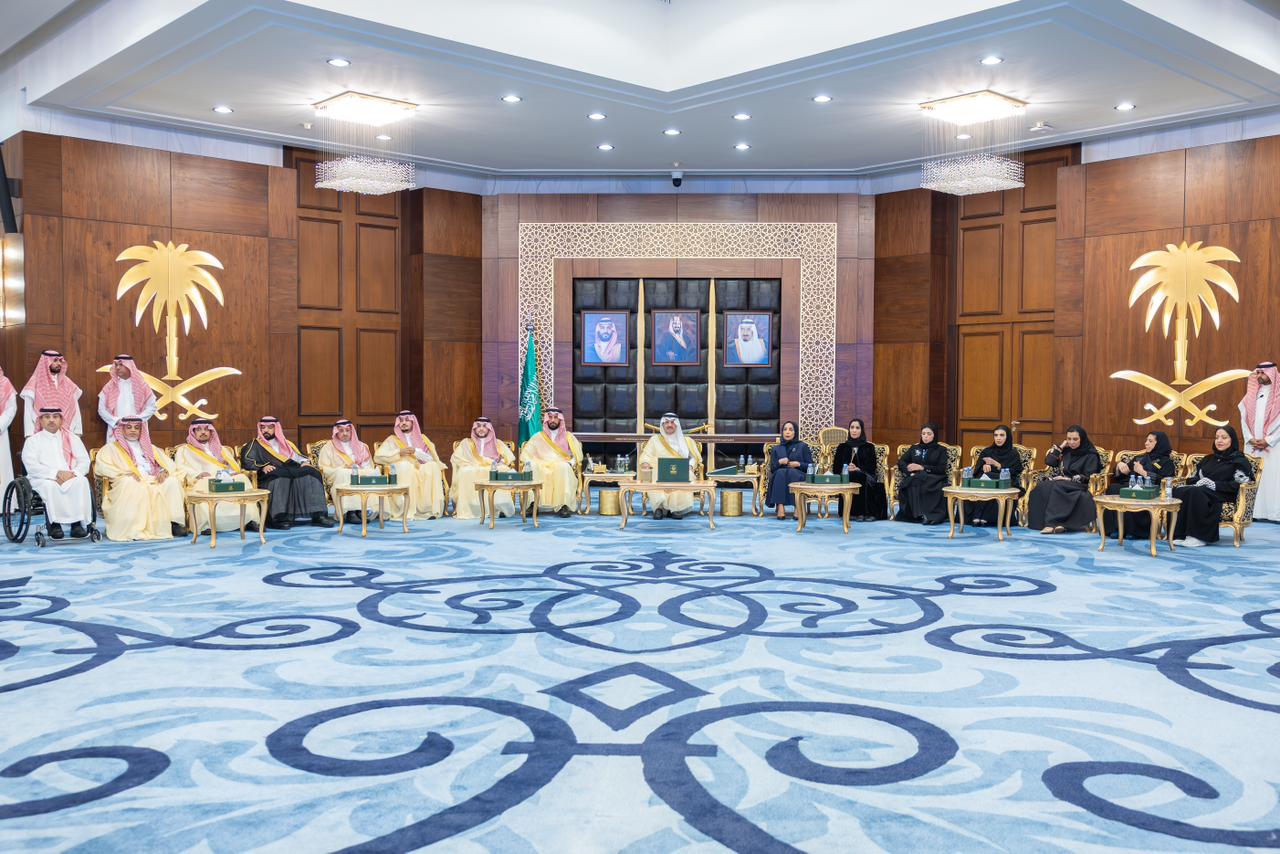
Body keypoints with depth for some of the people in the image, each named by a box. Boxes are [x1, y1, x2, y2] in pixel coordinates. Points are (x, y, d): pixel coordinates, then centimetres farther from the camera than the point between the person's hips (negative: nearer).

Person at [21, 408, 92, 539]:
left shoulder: (72, 438, 20)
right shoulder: (33, 440, 11)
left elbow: (84, 461, 10)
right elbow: (31, 465, -5)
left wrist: (73, 473, -13)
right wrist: (56, 473, -19)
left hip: (71, 477, 2)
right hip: (42, 479, -2)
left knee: (82, 482, -32)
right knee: (50, 486, -38)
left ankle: (77, 523, -34)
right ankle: (55, 524, -30)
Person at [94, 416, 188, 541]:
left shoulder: (149, 448, 31)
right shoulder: (112, 448, 18)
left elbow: (169, 463, 22)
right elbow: (101, 466, 0)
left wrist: (164, 471, -4)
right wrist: (126, 473, -13)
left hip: (153, 481, 3)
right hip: (130, 483, -3)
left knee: (172, 481, -27)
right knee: (130, 484, -39)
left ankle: (174, 522, -32)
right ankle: (128, 530, -40)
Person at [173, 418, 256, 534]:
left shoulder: (220, 449, 31)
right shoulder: (184, 450, 20)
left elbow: (234, 465, 21)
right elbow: (180, 468, 3)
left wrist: (237, 471, -4)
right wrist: (197, 474, -16)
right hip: (203, 481, -3)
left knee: (242, 479, -28)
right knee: (205, 485, -39)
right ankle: (206, 524, -47)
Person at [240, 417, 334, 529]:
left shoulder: (286, 444, 31)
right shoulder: (255, 445, 18)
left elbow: (298, 457, 25)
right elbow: (246, 461, 2)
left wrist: (305, 462, 0)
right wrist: (262, 467, -17)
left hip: (292, 473, 4)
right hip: (270, 477, -4)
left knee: (311, 473, -25)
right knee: (280, 479, -39)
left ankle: (318, 515, -34)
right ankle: (279, 518, -46)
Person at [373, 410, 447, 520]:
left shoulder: (423, 438, 23)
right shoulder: (392, 439, 17)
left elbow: (432, 459, 9)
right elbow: (378, 457, 1)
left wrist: (416, 451, -8)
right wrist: (399, 453, -10)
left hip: (423, 470, 2)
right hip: (402, 473, -2)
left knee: (432, 466, -30)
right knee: (405, 465, -36)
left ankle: (432, 509, -35)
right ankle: (407, 512, -40)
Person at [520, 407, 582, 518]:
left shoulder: (568, 437, 18)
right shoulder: (538, 437, 20)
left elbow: (577, 456, 9)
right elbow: (525, 455, 11)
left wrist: (570, 463, -12)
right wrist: (535, 463, -9)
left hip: (562, 468, -1)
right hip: (541, 468, 1)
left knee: (564, 467, -37)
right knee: (532, 467, -33)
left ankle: (563, 505, -42)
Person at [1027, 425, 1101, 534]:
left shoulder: (1090, 455, 3)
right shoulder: (1066, 451, 16)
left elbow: (1088, 477, -5)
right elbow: (1048, 462, 8)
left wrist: (1069, 479, -15)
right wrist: (1061, 447, 7)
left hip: (1079, 487, -5)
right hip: (1061, 482, 5)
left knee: (1056, 487, -36)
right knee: (1042, 487, -29)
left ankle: (1051, 523, -42)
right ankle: (1056, 523, -41)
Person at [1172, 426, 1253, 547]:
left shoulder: (1239, 461, 8)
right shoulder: (1209, 459, 27)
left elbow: (1240, 484, -8)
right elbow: (1192, 478, 23)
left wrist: (1214, 484, -16)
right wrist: (1197, 483, -2)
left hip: (1224, 497, -5)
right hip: (1200, 490, 6)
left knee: (1195, 493, -38)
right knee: (1178, 491, -29)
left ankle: (1199, 537, -33)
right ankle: (1180, 535, -34)